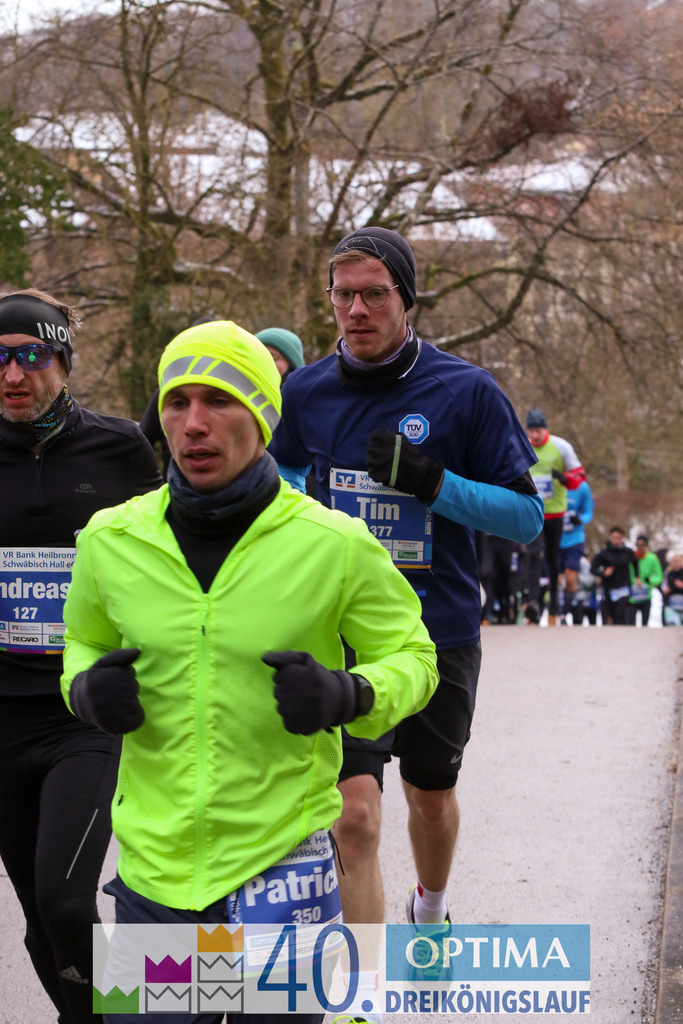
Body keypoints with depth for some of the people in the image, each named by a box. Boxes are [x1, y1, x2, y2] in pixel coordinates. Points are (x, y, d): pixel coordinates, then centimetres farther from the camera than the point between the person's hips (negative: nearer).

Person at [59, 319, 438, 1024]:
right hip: (153, 866, 2)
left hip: (284, 861, -2)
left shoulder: (335, 544, -8)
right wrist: (87, 688, -5)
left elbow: (411, 656, 3)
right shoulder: (111, 539, 0)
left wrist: (348, 695, -18)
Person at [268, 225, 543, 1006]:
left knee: (430, 793, 21)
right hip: (341, 632, 0)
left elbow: (526, 515, -9)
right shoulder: (306, 393, 0)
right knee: (353, 814, -15)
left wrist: (433, 481, -22)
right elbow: (279, 473, 20)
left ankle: (430, 912, 52)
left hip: (441, 634, 0)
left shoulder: (467, 392, -8)